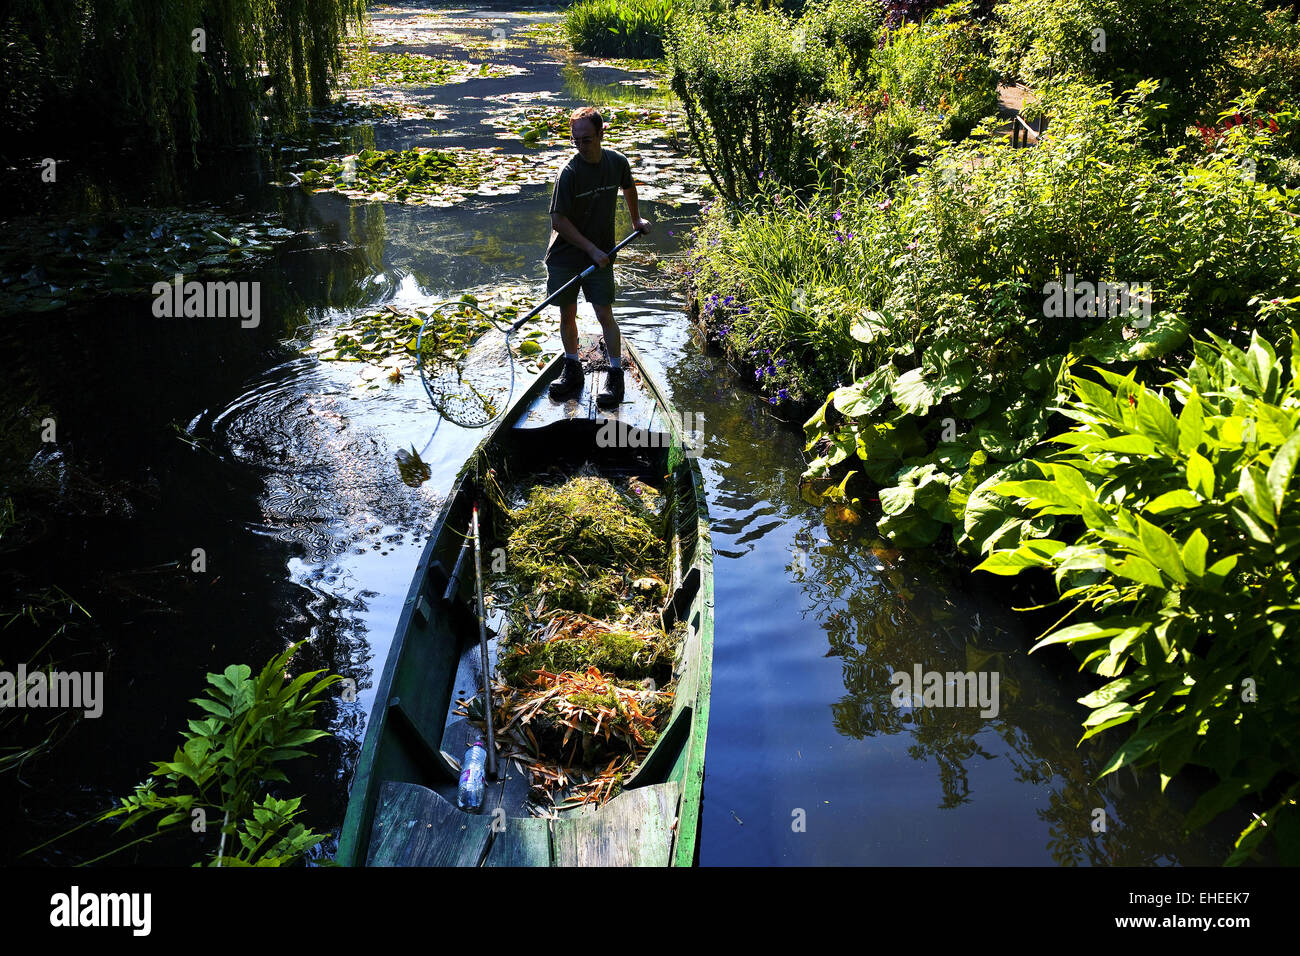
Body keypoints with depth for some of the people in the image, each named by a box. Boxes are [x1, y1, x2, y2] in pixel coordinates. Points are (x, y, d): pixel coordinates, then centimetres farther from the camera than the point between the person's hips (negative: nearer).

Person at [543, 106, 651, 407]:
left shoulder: (618, 162, -4)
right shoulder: (569, 172, -15)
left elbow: (628, 188, 21)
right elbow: (558, 220, -16)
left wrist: (636, 220, 32)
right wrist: (591, 249, -17)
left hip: (600, 255, 1)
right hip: (565, 255, -1)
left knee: (604, 314, -4)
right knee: (567, 315, 7)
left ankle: (615, 375, 6)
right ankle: (572, 369, 25)